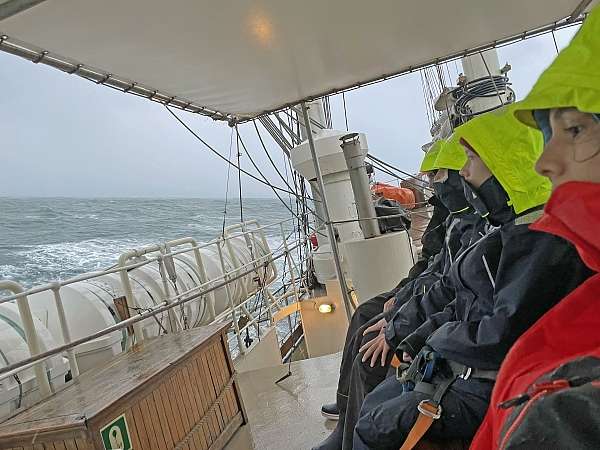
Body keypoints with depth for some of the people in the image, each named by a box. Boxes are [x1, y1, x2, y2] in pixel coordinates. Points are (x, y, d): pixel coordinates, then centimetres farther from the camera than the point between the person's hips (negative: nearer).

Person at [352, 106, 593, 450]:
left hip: (493, 389, -10)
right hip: (463, 370, 10)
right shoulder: (513, 228, 11)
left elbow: (505, 337, -29)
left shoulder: (543, 239, -24)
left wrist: (440, 337, -12)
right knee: (374, 404, 15)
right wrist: (419, 338, 6)